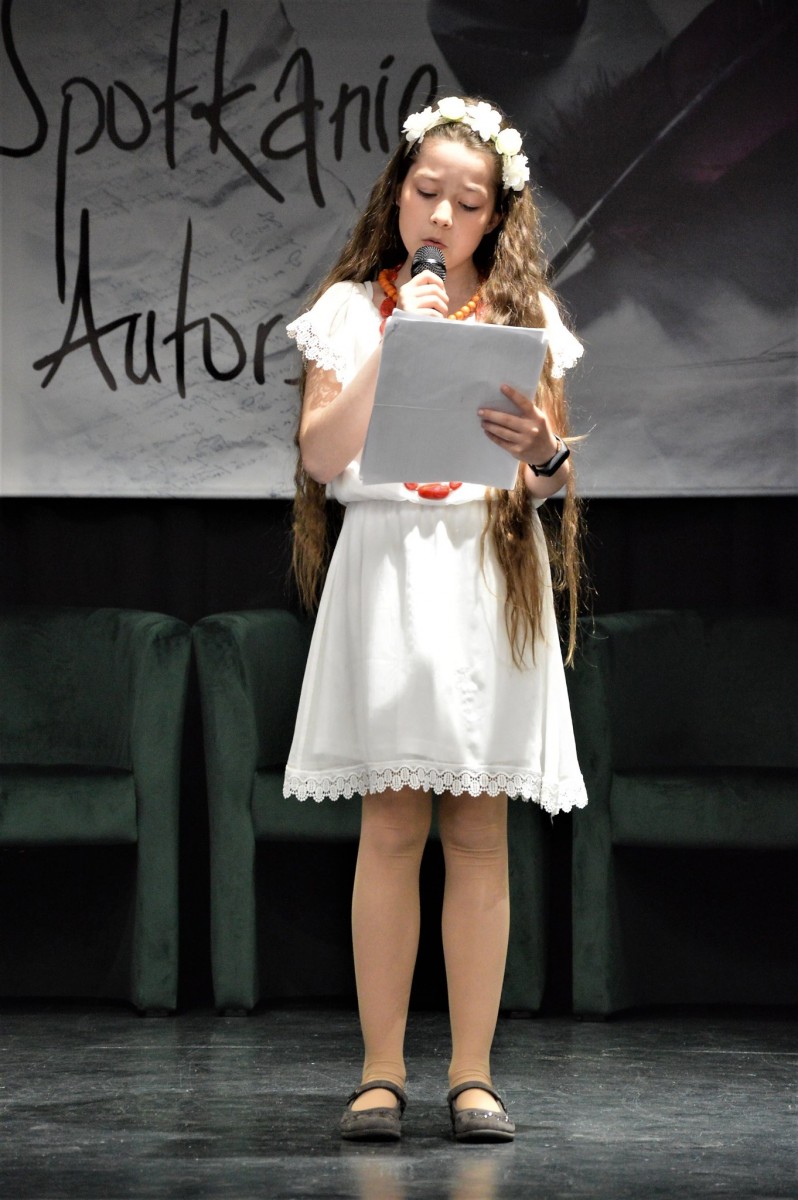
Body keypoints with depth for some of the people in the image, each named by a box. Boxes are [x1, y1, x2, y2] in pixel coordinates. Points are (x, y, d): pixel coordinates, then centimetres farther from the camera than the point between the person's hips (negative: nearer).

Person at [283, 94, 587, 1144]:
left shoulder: (523, 316, 10)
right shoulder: (351, 309, 8)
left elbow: (552, 486, 8)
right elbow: (321, 457, -3)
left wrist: (542, 455, -15)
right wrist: (394, 345, -9)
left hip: (489, 577, 1)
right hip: (386, 571, -1)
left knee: (480, 829, -1)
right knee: (392, 827, -4)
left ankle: (473, 1071, 2)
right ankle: (382, 1069, -1)